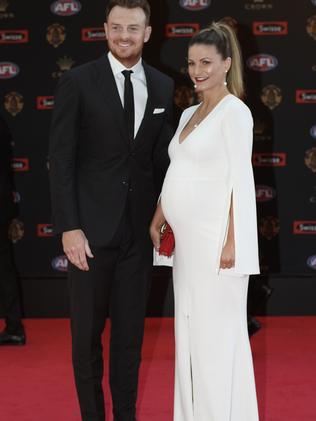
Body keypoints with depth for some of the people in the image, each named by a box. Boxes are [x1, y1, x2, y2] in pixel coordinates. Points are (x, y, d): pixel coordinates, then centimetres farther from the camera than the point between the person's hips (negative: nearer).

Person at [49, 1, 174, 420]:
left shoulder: (163, 86, 6)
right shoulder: (78, 82, -5)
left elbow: (162, 157, 11)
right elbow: (61, 160, -8)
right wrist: (69, 228, -13)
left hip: (139, 228, 3)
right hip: (92, 227, -3)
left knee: (130, 330, 12)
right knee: (87, 330, 8)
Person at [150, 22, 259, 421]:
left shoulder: (234, 111, -8)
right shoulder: (189, 114, 16)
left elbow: (241, 180, -13)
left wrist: (232, 241, -17)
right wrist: (157, 221, 16)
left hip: (215, 236, -8)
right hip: (187, 238, 8)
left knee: (217, 331, -4)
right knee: (189, 328, 10)